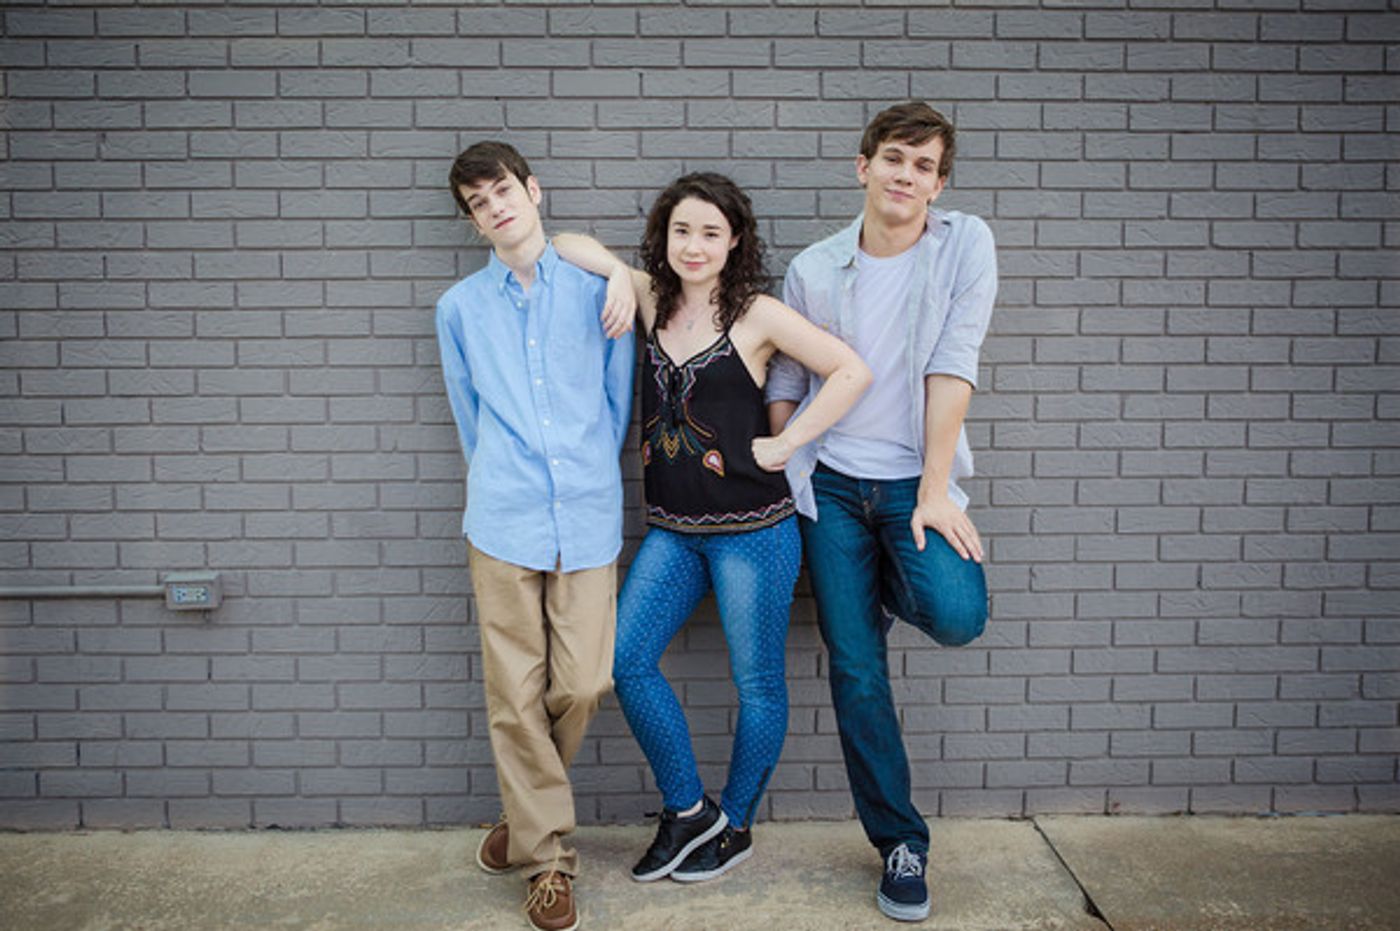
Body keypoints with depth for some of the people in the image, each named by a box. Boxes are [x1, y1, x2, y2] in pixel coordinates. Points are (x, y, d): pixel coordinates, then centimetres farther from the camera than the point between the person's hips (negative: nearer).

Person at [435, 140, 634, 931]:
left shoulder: (597, 291, 6)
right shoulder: (460, 307, 10)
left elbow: (619, 403, 12)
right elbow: (469, 417, 17)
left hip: (588, 516, 0)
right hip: (503, 518, 1)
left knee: (583, 684, 0)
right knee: (515, 694, 1)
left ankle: (529, 812, 29)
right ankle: (549, 855, 18)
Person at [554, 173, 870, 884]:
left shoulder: (756, 315, -7)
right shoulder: (652, 299, 6)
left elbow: (851, 372, -10)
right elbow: (574, 247, 14)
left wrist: (785, 443, -11)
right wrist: (620, 279, -5)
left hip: (751, 529, -5)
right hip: (671, 531, 5)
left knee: (757, 684, 7)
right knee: (625, 660, 3)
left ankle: (735, 827, 29)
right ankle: (688, 812, 21)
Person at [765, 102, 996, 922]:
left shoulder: (966, 245, -3)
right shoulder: (813, 269, 2)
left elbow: (952, 367, -11)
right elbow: (786, 383, 9)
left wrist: (935, 490, -15)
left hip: (915, 477, -1)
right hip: (831, 484, 2)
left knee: (957, 615, -26)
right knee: (856, 674, 2)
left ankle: (893, 589, 13)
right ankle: (902, 843, 21)